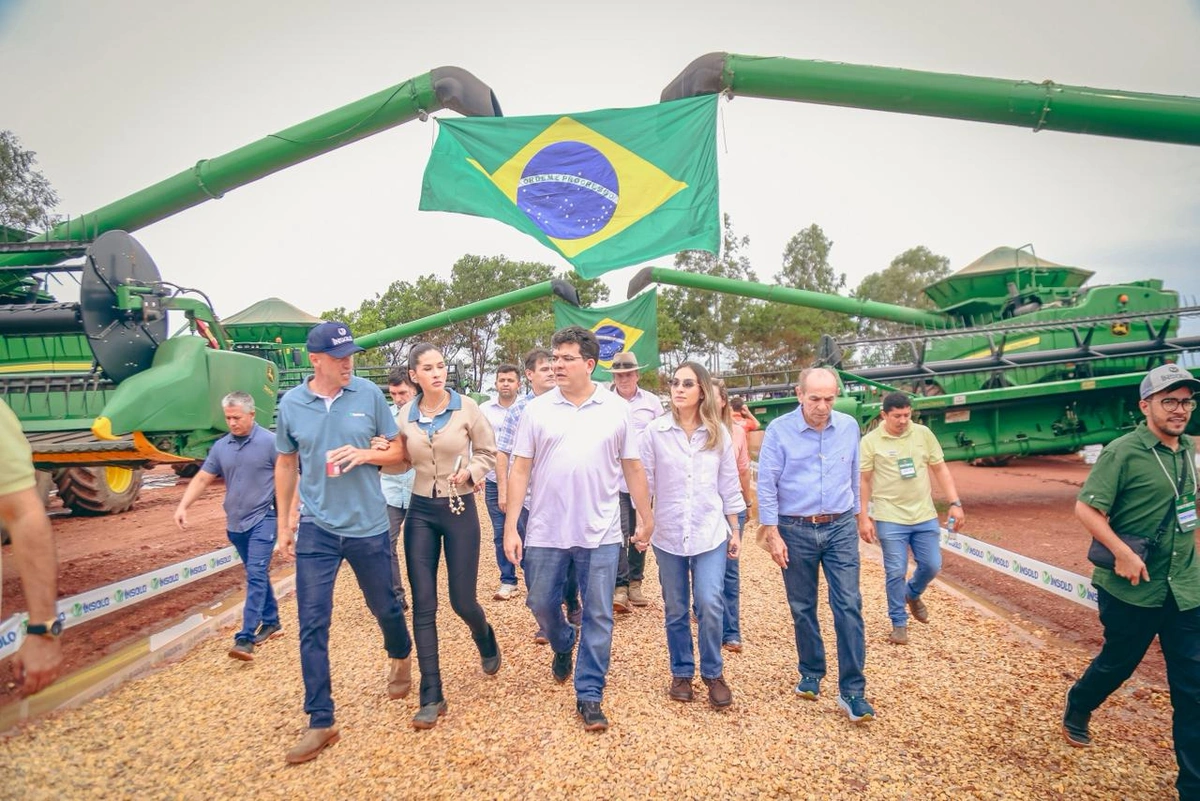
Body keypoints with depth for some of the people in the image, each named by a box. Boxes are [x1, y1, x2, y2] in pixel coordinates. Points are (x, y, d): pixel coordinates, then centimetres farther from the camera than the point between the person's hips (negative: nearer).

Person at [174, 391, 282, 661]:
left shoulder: (270, 441, -11)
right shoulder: (221, 446, 4)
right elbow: (202, 479, 8)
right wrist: (182, 506, -4)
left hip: (263, 519, -6)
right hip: (236, 522, 6)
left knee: (256, 575, -9)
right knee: (257, 575, 16)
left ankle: (245, 638, -8)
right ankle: (271, 622, 29)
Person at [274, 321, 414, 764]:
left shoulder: (370, 394, -7)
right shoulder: (291, 403, -2)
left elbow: (400, 452, 1)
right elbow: (285, 463, 10)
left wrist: (365, 454, -18)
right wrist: (284, 522, 11)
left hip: (369, 527, -1)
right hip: (316, 529, 1)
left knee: (385, 606, 16)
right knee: (311, 626, 2)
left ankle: (401, 658, 49)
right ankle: (321, 722, 17)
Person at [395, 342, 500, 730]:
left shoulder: (466, 407, -8)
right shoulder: (406, 414, 0)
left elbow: (488, 452, 1)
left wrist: (469, 472, -18)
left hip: (460, 510, -2)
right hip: (420, 511, 3)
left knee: (462, 601, 5)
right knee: (423, 605, 2)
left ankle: (488, 644, 41)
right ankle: (431, 697, 15)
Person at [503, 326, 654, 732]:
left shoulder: (617, 409, 0)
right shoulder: (538, 409, 0)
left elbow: (633, 467, 6)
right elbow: (520, 469, 0)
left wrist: (646, 517, 6)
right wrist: (510, 527, -4)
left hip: (600, 534, -1)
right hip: (545, 532, 1)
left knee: (598, 616, 5)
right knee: (541, 603, 15)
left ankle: (589, 695, 22)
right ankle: (563, 646, 48)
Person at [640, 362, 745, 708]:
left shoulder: (718, 433, 1)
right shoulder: (655, 432, -5)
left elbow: (729, 485, 6)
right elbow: (643, 481, -1)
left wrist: (735, 531, 8)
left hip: (710, 533, 0)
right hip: (668, 534, 0)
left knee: (710, 605, -7)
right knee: (675, 610, 10)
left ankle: (713, 673, 17)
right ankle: (681, 673, 31)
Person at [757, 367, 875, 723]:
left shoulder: (849, 427, 0)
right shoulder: (779, 430, -10)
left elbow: (854, 476, 13)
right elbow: (767, 484, -9)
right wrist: (772, 533, -10)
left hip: (841, 529, 2)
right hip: (795, 531, -1)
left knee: (849, 607, -2)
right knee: (802, 608, 11)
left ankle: (852, 691, 9)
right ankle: (811, 674, 31)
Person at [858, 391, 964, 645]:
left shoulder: (923, 433, 1)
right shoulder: (870, 441, -7)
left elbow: (941, 469, 7)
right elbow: (863, 482, -3)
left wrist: (955, 503, -1)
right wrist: (863, 518, -6)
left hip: (925, 516, 3)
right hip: (890, 519, -3)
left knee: (932, 565, 9)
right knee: (896, 572, 1)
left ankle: (913, 594, 41)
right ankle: (899, 623, 19)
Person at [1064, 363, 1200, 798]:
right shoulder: (1122, 452, -15)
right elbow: (1085, 508, -18)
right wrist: (1122, 551, -26)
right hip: (1132, 589, -5)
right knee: (1116, 664, 13)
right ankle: (1075, 712, 41)